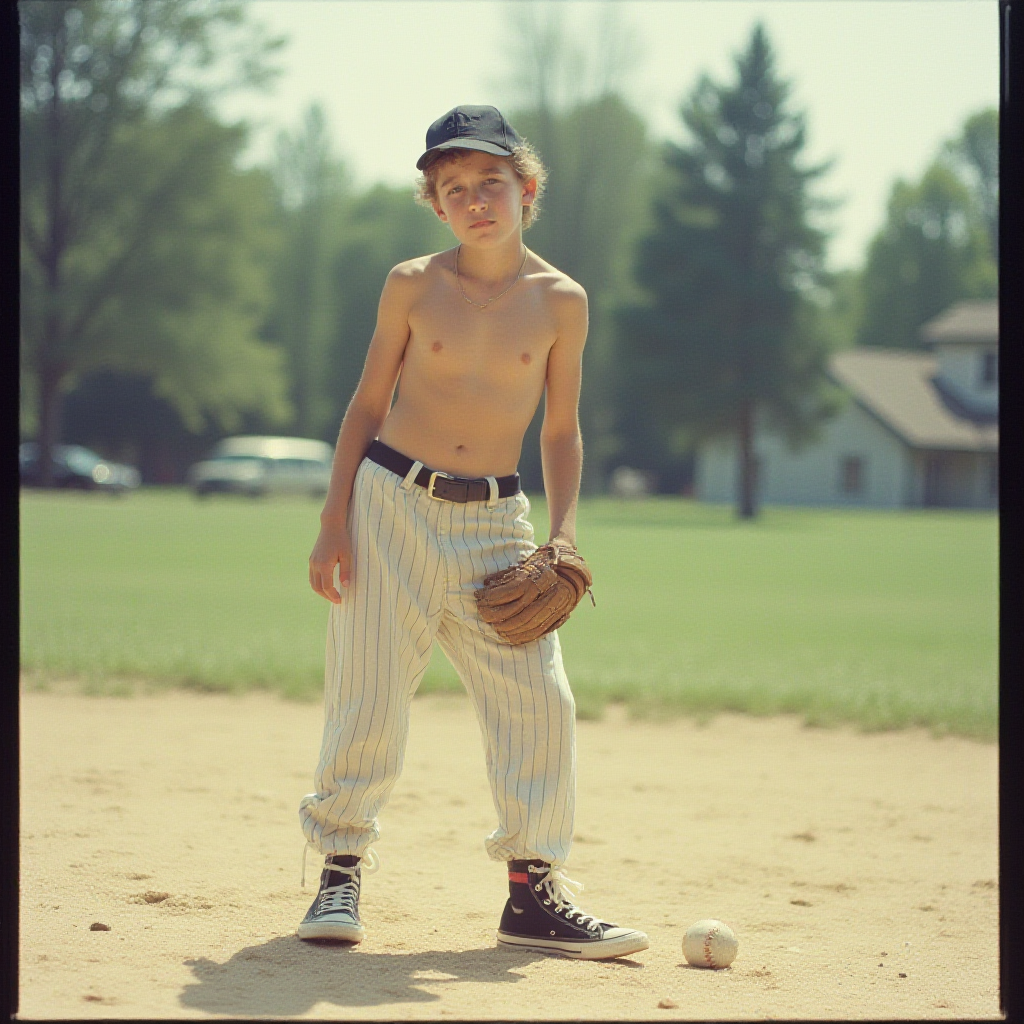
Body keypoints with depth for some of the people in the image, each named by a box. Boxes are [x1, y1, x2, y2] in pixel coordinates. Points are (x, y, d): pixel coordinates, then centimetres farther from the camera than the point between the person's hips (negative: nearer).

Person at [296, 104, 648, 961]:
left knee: (539, 699, -6)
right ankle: (342, 870, 12)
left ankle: (533, 889, 3)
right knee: (370, 693, -2)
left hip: (494, 519, 1)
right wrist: (334, 522, 0)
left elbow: (561, 428, 8)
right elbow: (368, 404, 6)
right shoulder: (413, 286, 0)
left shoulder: (559, 300, 2)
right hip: (392, 501, -1)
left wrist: (564, 529, -4)